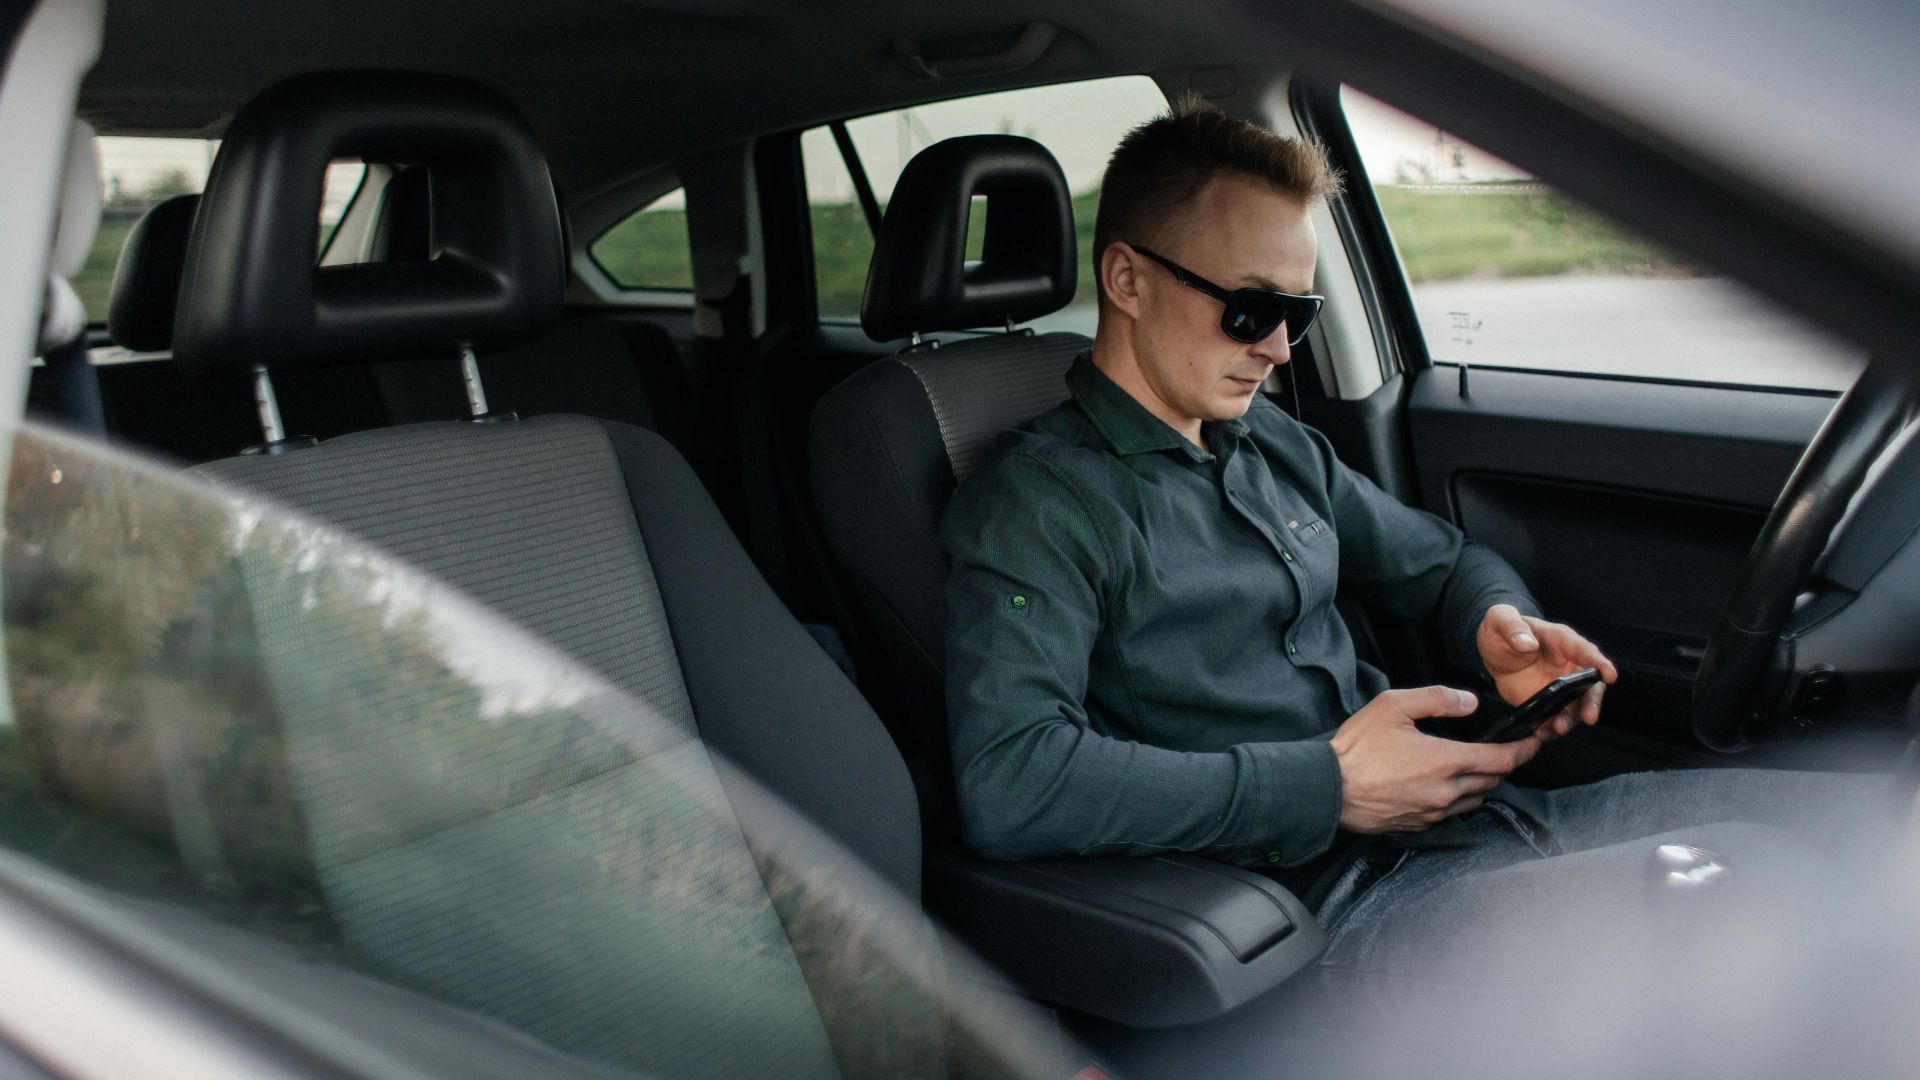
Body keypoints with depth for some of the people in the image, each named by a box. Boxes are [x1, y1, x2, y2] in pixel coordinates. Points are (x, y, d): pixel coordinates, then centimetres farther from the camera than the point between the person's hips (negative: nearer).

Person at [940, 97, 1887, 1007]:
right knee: (1741, 875, -25)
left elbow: (1442, 562, 30)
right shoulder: (1037, 502, -10)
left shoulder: (1278, 447, 16)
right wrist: (1326, 787, -20)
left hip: (1452, 821, 8)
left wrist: (1498, 624, 3)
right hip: (1331, 904, -8)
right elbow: (1005, 783, -24)